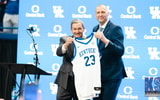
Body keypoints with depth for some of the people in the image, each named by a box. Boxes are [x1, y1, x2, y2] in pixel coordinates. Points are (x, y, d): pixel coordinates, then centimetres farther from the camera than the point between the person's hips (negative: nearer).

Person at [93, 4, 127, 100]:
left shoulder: (116, 28, -10)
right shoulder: (95, 29, 13)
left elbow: (120, 51, -20)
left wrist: (105, 40, -33)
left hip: (111, 74, -7)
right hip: (97, 74, 7)